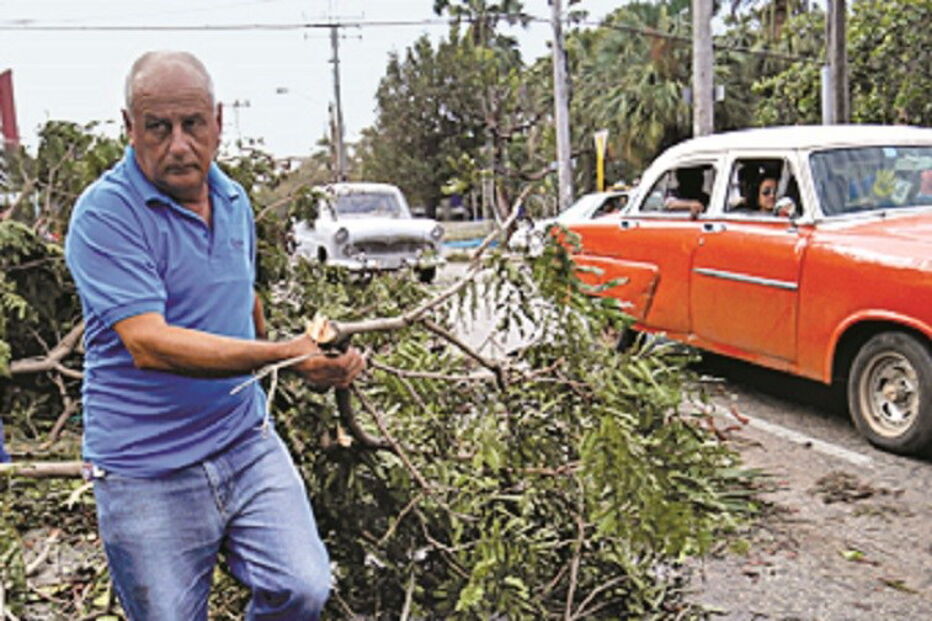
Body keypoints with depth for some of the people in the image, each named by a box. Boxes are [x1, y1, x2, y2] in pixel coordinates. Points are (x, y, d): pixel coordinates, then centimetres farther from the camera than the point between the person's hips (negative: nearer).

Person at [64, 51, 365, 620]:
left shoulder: (234, 200, 7)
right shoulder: (105, 214, -15)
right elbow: (148, 344, -27)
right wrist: (281, 355, -35)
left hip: (247, 443, 5)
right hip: (148, 473, -4)